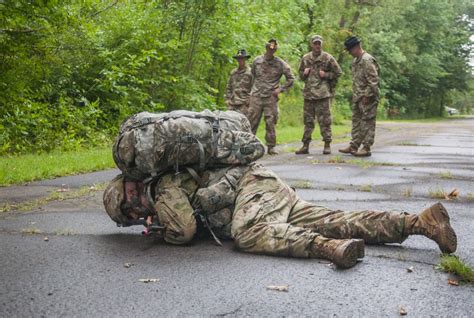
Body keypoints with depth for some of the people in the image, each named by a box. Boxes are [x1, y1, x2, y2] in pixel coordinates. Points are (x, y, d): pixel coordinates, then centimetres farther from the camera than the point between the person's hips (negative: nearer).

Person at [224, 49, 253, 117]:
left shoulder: (250, 72, -1)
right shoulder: (233, 72, 16)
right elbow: (229, 87, 22)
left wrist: (248, 100, -10)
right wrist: (227, 99, 12)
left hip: (243, 104, -5)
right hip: (232, 104, 5)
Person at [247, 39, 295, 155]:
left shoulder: (280, 64, 1)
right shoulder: (257, 61, 6)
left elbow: (291, 79, 7)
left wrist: (280, 89, -2)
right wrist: (253, 90, 12)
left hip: (271, 97, -1)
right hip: (256, 96, 1)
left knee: (270, 123, -1)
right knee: (252, 122, -1)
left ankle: (271, 147, 7)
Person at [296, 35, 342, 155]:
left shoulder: (328, 58, 0)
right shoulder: (305, 58, 11)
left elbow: (338, 73, 4)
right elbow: (301, 74, 23)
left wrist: (326, 75, -10)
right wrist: (304, 74, 1)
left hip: (323, 94, -4)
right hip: (308, 94, 4)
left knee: (325, 120, -4)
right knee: (308, 120, 8)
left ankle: (327, 145, 4)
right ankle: (305, 146, 13)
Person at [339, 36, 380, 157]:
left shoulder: (367, 60, -16)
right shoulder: (355, 61, 15)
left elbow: (373, 80, -20)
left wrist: (367, 96, -19)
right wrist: (355, 95, 16)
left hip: (367, 97, -10)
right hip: (357, 97, 10)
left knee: (367, 122, -4)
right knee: (356, 121, 13)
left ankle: (366, 148, -1)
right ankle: (354, 146, 19)